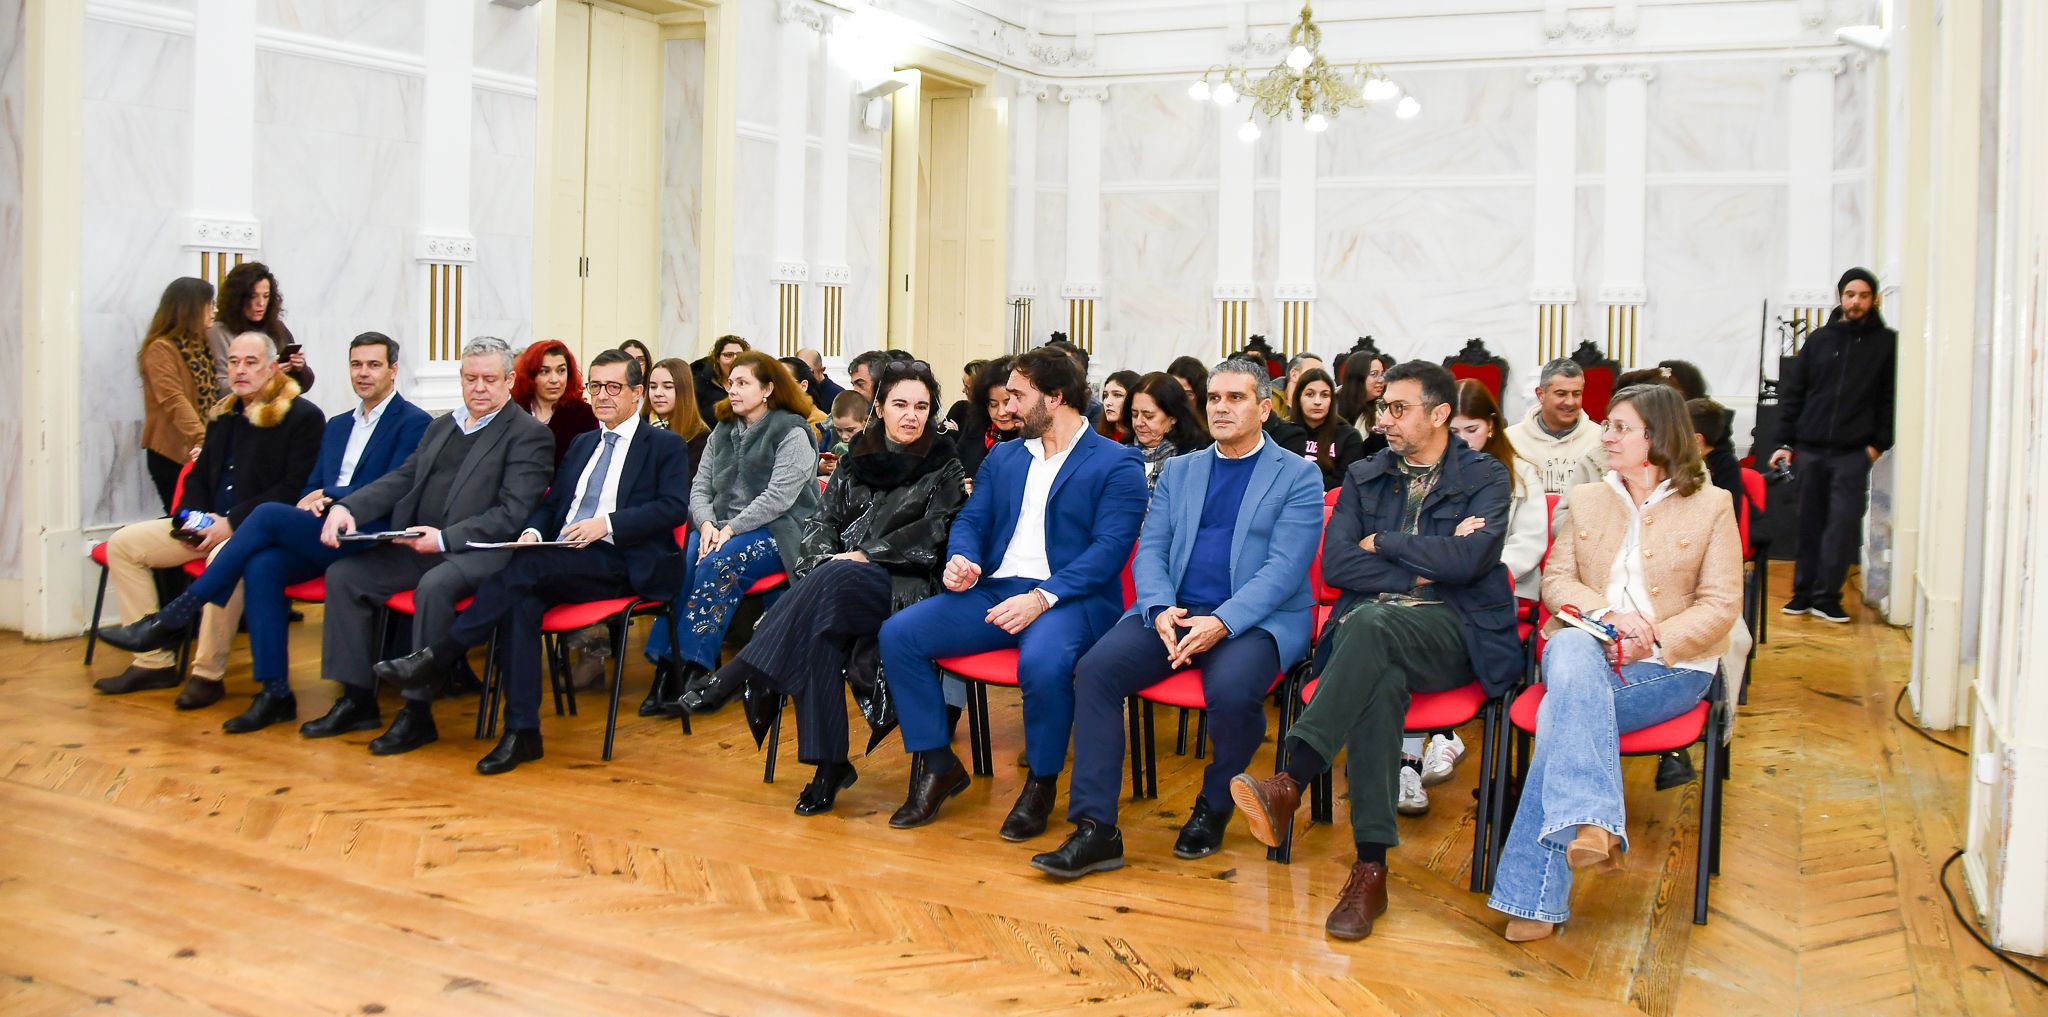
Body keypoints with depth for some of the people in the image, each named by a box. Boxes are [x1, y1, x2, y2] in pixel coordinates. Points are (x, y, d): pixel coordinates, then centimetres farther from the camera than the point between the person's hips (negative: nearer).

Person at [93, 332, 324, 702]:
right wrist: (191, 517, 2)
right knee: (123, 543, -1)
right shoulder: (224, 415, 18)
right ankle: (154, 660, -1)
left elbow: (293, 489, -13)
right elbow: (198, 476, 24)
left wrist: (232, 523, -18)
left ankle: (207, 673, -24)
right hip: (208, 525, 8)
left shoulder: (303, 417, -5)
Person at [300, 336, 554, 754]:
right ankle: (357, 700, 0)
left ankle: (418, 712, -22)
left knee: (434, 586, -35)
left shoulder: (529, 434, -4)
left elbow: (512, 514, -13)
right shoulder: (440, 427, 21)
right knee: (343, 574, -6)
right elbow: (401, 480, 19)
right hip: (416, 546, 8)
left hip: (477, 550, -8)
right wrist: (347, 507, 0)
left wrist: (445, 538, -22)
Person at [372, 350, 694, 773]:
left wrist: (606, 523, -19)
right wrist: (533, 530, 0)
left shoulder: (667, 447, 8)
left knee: (528, 566, -30)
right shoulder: (581, 443, 28)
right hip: (561, 562, 5)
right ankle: (521, 731, -30)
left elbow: (674, 507, -7)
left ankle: (438, 658, -24)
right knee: (521, 600, -29)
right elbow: (550, 503, 24)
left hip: (621, 563, -5)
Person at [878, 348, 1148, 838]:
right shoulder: (1003, 457, 22)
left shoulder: (1117, 464, 0)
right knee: (897, 633, -15)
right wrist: (961, 559, -7)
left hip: (1070, 597, -6)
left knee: (1042, 660, -38)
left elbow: (1109, 548, -10)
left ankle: (1042, 783, -11)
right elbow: (971, 520, 19)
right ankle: (938, 766, -1)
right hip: (995, 590, 6)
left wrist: (1043, 597, -23)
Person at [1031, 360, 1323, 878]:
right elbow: (1150, 549, 11)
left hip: (1258, 618, -4)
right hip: (1174, 613, 4)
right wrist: (1160, 609, -12)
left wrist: (1223, 621, -22)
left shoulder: (1298, 476, 4)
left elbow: (1285, 567, -7)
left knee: (1231, 689, -35)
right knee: (1096, 668, -22)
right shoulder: (1178, 471, 19)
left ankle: (1214, 808, -4)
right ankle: (1095, 829, -19)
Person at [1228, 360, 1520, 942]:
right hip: (1368, 625, 2)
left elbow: (1468, 559, -10)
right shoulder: (1365, 477, 20)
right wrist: (1417, 571, -4)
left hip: (1452, 631, -2)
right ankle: (1370, 869, -40)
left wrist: (1382, 543, 0)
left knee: (1372, 622, -37)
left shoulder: (1484, 476, 8)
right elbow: (1335, 563, 6)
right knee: (1379, 676, -36)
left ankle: (1291, 783, -45)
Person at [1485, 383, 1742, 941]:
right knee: (1572, 652, -38)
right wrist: (1605, 613, -11)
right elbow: (1555, 580, 10)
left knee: (1562, 713, -32)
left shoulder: (1711, 505, 7)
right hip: (1586, 648, 3)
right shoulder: (1584, 500, 19)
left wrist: (1653, 641, -15)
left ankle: (1537, 894, -33)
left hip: (1671, 665, -3)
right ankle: (1592, 824, -51)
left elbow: (1721, 605, 1)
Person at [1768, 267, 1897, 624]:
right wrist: (1785, 443, 4)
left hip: (1854, 453, -2)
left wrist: (1879, 443, -7)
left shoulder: (1886, 343, 4)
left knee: (1843, 523, -6)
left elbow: (1891, 398, 1)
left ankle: (1826, 596, 0)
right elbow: (1792, 392, 9)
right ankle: (1804, 592, 14)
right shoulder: (1819, 339, 10)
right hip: (1811, 448, 2)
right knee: (1810, 523, 7)